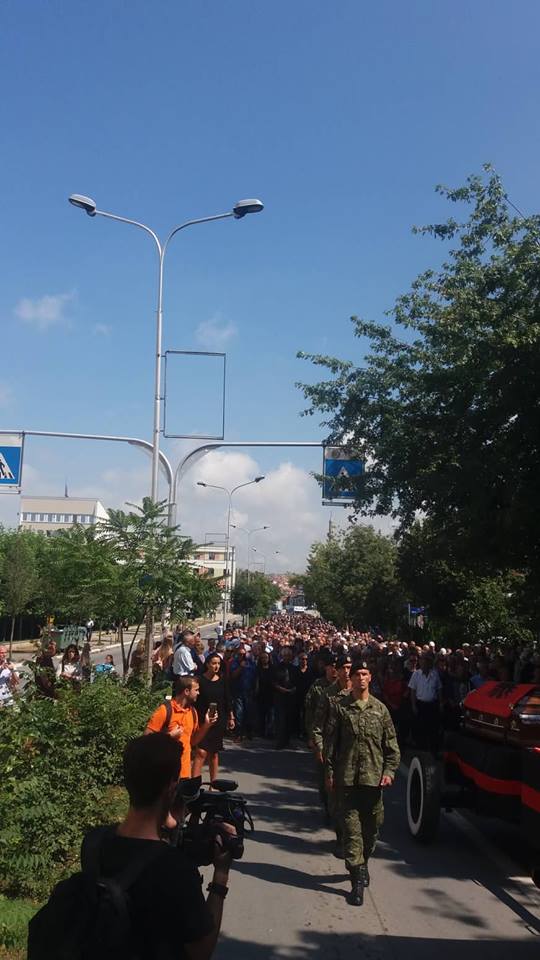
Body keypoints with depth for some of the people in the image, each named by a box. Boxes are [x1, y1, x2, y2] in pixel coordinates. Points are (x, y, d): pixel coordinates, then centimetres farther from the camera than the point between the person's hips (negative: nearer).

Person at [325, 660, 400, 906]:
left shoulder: (380, 708, 6)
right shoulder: (340, 707, 0)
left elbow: (391, 744, 8)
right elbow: (331, 742, 2)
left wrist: (388, 770, -1)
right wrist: (329, 772, 0)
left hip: (373, 777, 2)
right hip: (347, 777, -2)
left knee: (372, 826, 12)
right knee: (351, 828, -3)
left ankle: (362, 862, 36)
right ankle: (357, 879, 1)